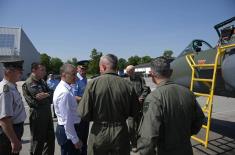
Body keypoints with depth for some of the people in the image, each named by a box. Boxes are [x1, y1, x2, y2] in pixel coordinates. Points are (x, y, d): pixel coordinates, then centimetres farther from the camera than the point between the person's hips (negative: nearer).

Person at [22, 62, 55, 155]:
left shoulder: (42, 81, 8)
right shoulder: (27, 84, -13)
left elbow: (50, 94, 4)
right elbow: (32, 103, -16)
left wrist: (45, 95, -15)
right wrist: (46, 96, -11)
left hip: (48, 113, 7)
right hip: (37, 115, -6)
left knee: (50, 138, 18)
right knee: (38, 141, 11)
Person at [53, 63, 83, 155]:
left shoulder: (65, 89, 6)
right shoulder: (64, 92, -25)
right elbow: (67, 120, -25)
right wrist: (75, 140, -19)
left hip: (69, 128, 9)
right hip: (67, 130, -9)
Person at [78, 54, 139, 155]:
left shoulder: (93, 84, -16)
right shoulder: (127, 85, -11)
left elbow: (83, 113, -14)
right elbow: (134, 112, -2)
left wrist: (96, 117, 6)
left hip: (99, 133, -1)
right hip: (120, 134, 1)